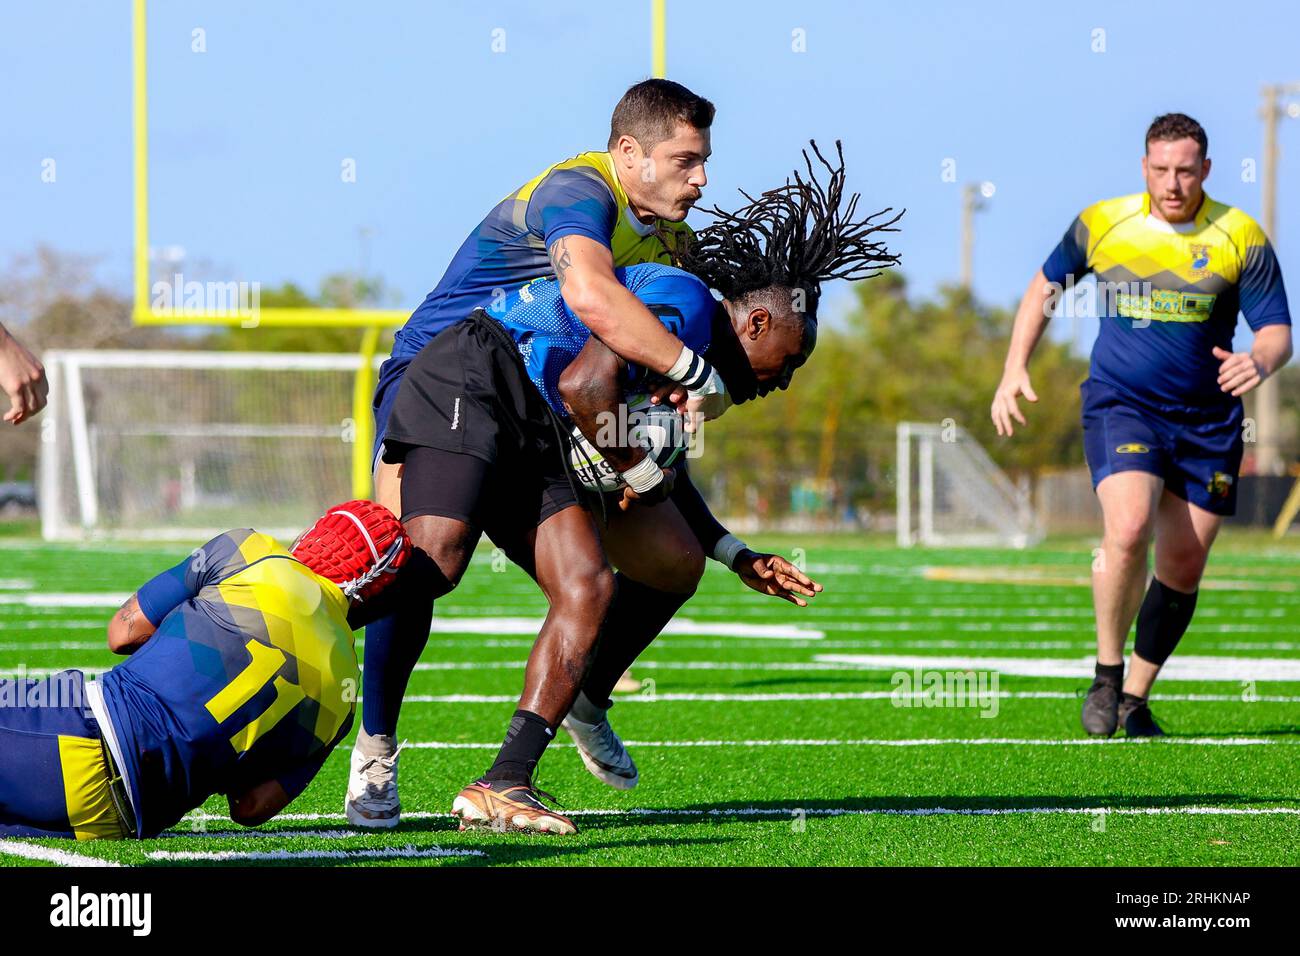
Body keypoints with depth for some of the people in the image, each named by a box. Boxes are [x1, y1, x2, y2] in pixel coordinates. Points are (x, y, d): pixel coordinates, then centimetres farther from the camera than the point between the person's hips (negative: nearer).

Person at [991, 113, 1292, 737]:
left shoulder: (1241, 238, -5)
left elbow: (1277, 331, -3)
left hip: (1207, 421, 2)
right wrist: (1015, 370, 5)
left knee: (1183, 567, 3)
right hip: (1120, 406, -2)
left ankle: (1136, 697, 21)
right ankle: (1106, 675, -7)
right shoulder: (1102, 224, -2)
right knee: (1129, 531, -25)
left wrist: (1260, 363, -27)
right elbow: (1044, 288, 14)